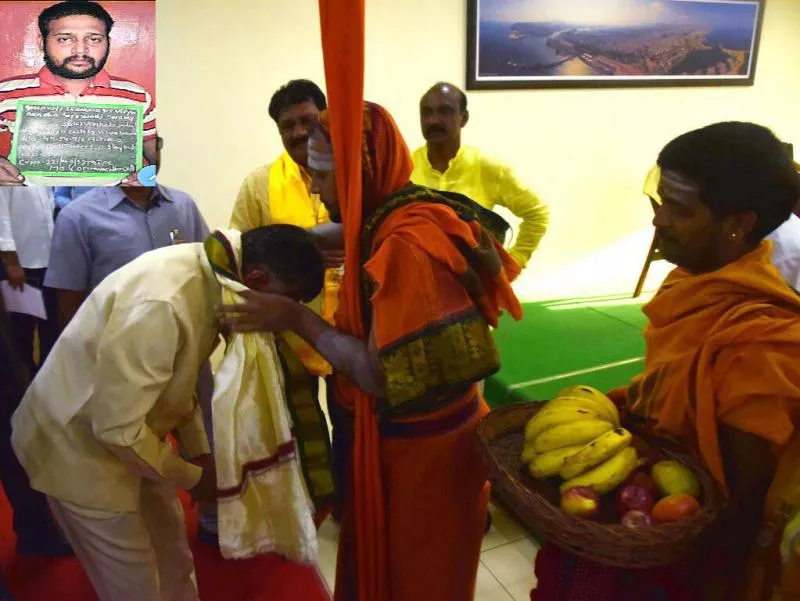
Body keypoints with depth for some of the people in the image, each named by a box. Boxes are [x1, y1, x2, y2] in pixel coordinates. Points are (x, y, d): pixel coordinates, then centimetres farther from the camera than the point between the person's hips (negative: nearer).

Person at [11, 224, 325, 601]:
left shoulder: (207, 275, -8)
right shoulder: (161, 304, -37)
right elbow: (118, 429, -31)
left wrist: (200, 452, 1)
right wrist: (192, 477, -16)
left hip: (129, 431, 8)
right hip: (76, 442, -8)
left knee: (174, 558, 21)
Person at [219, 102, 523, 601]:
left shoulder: (405, 243, -30)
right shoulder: (387, 218, -1)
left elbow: (383, 376, -30)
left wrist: (294, 318, -22)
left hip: (418, 445, -8)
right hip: (401, 436, 8)